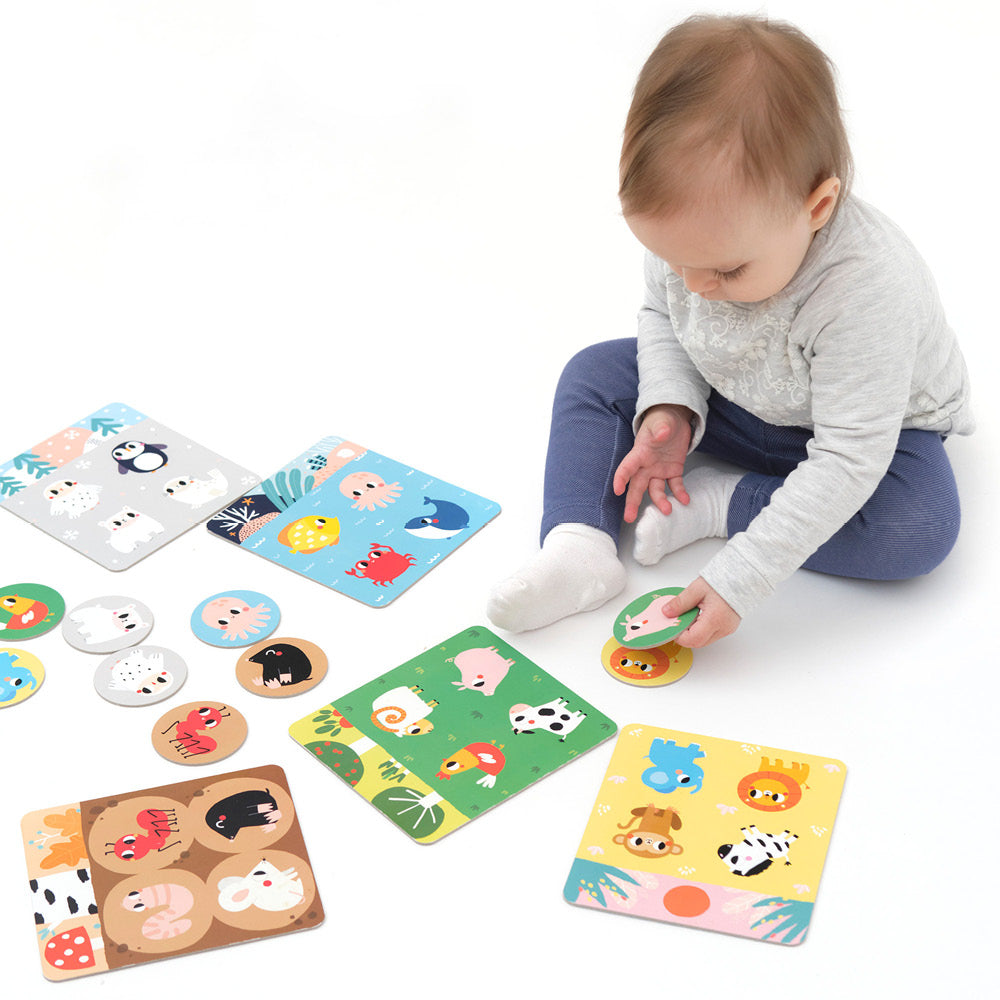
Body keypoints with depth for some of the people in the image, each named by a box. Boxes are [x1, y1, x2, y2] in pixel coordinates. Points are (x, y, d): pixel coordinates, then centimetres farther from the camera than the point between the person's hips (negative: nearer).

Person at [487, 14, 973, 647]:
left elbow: (847, 459, -39)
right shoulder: (698, 234, -23)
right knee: (595, 375, -6)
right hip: (725, 399, 5)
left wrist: (740, 581, -41)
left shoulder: (867, 292, -41)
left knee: (921, 524, -32)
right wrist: (668, 408, -20)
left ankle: (714, 504, -19)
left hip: (868, 421, -5)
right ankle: (579, 547, -22)